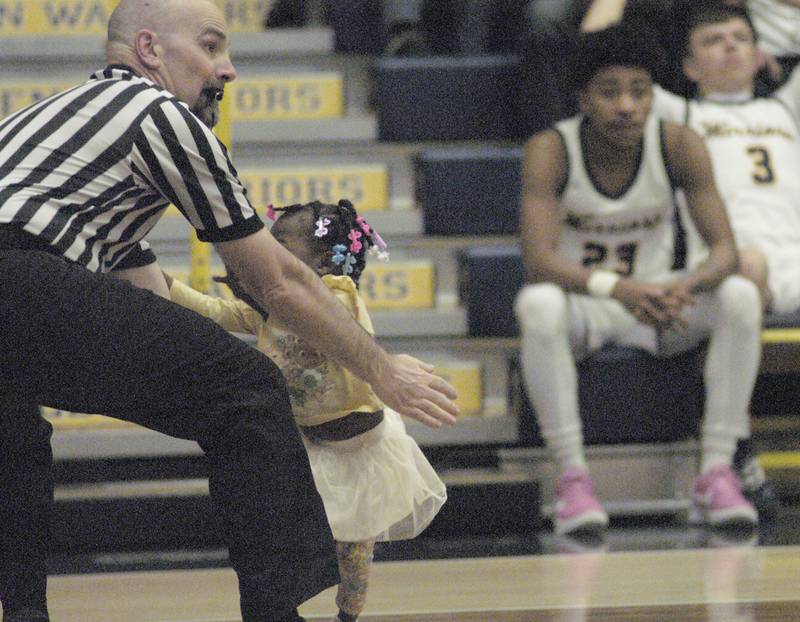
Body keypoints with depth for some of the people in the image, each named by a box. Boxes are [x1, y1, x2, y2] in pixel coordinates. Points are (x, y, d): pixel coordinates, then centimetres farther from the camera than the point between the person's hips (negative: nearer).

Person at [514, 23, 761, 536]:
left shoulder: (680, 146, -13)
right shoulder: (550, 151, -18)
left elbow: (725, 249, -15)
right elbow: (538, 258, -28)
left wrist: (687, 287, -39)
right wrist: (617, 289, -45)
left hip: (655, 298, 2)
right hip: (583, 302, -2)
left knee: (741, 296, -25)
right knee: (538, 305, -36)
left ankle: (717, 470, -23)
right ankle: (572, 477, -32)